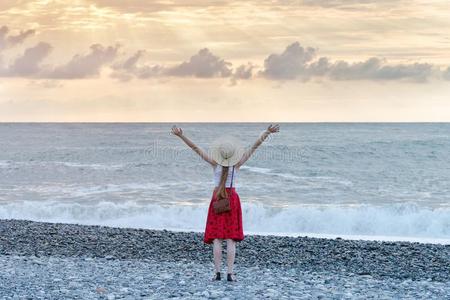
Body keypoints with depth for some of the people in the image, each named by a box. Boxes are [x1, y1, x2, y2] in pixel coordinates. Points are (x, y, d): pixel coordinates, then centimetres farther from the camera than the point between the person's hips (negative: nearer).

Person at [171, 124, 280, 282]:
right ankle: (230, 273, -8)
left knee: (216, 237, 0)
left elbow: (196, 148, -11)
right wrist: (267, 132, -13)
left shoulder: (215, 163, -8)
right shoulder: (237, 164, -8)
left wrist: (181, 136, -11)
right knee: (231, 238, -2)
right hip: (232, 199, 0)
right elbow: (254, 147, -11)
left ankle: (217, 272, -7)